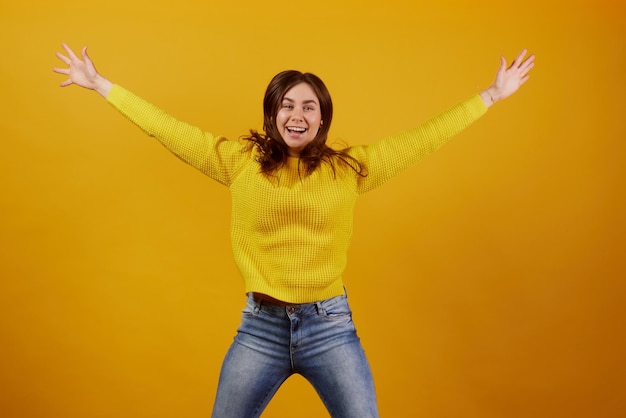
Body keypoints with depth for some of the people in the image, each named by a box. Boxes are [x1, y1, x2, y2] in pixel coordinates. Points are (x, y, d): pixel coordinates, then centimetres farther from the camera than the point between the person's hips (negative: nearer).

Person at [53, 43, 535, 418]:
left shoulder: (350, 168, 0)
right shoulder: (240, 161, 0)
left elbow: (424, 138, 3)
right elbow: (169, 129, 3)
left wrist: (491, 95, 5)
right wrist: (100, 84, 7)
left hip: (330, 325, 0)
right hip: (260, 326, 1)